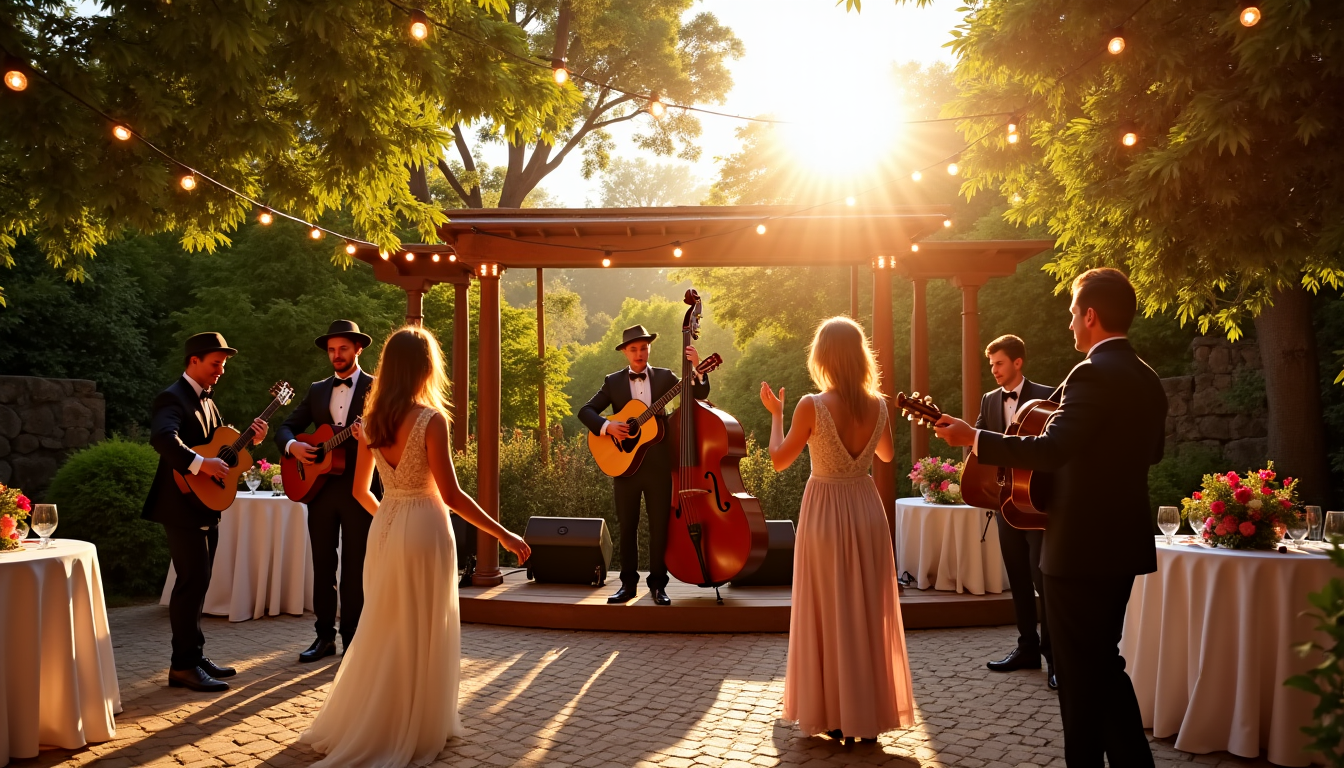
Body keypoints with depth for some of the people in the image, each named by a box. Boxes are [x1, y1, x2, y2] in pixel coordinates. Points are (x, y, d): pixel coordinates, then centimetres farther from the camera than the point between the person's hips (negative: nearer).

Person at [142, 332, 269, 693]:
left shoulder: (206, 400, 17)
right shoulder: (172, 398, -13)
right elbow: (162, 437, -32)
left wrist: (251, 440, 3)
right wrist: (200, 464, -37)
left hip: (206, 506, 10)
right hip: (183, 505, -10)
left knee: (198, 582, 14)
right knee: (192, 582, -9)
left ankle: (195, 657, 22)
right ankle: (183, 666, -3)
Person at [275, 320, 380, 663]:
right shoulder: (317, 390, 14)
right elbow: (286, 427, 11)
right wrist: (293, 445, -11)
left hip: (358, 489, -4)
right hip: (320, 486, 4)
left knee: (354, 566, 2)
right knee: (322, 564, 7)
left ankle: (351, 638, 10)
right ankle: (325, 635, 15)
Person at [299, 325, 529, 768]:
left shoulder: (373, 420, 4)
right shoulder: (431, 419, -16)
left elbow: (361, 491, 11)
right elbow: (451, 494, -18)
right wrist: (504, 535, -13)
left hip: (384, 529, 6)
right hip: (424, 530, -6)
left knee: (384, 630, 19)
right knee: (420, 634, 6)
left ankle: (356, 727, 28)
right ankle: (412, 732, 17)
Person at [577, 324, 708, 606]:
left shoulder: (664, 377, 6)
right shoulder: (613, 382, 6)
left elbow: (699, 394, -1)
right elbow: (586, 411, 3)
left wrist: (697, 368, -18)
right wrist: (607, 426, -14)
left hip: (658, 463, 0)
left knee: (660, 524, 2)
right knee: (626, 525, 5)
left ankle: (658, 584, 11)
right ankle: (628, 583, 14)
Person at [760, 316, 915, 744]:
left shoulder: (811, 407, -17)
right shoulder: (877, 404, -4)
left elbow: (779, 461, -7)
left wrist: (775, 414, 6)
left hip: (826, 512, -3)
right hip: (867, 509, 4)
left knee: (828, 613, 9)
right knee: (869, 612, 13)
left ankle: (834, 714, 15)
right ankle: (869, 713, 21)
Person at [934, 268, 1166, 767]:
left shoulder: (1093, 375, -19)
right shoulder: (1147, 380, 9)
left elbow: (1051, 450, -29)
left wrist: (972, 438, -22)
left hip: (1081, 551, -9)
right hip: (1123, 547, 9)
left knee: (1080, 676, 2)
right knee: (1104, 665, 21)